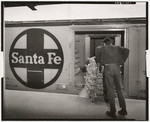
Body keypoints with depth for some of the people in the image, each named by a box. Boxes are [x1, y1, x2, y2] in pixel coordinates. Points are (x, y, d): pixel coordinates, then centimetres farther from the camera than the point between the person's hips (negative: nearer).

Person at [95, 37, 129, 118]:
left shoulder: (103, 47, 14)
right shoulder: (116, 47, 22)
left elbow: (98, 50, -9)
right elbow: (126, 50, 6)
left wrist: (99, 62, -1)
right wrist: (122, 62, 9)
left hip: (108, 68, -3)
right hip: (117, 68, 3)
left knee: (110, 90, 1)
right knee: (118, 89, 15)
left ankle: (113, 112, 6)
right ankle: (123, 109, 18)